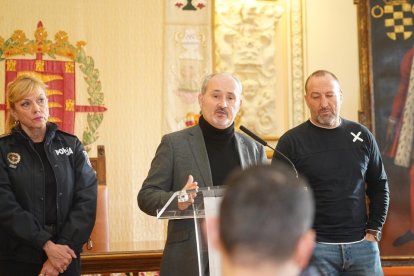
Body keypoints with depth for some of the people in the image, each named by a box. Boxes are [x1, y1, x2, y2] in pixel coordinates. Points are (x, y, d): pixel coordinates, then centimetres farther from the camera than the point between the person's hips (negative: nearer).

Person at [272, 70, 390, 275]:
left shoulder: (362, 135, 7)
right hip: (315, 247, -3)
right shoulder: (291, 141, -2)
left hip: (362, 244, 3)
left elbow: (379, 186, 13)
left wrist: (374, 232, 5)